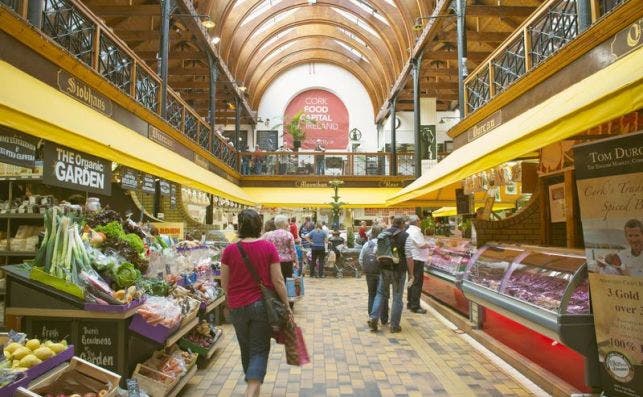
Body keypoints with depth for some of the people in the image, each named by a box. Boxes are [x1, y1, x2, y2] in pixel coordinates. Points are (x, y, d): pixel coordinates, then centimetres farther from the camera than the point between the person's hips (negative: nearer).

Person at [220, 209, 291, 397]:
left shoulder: (230, 250, -6)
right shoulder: (269, 247, -10)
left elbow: (224, 283, 2)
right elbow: (278, 281, -9)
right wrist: (287, 305, 2)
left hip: (237, 307, 2)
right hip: (262, 305, -2)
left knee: (246, 348, 21)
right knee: (260, 350, 9)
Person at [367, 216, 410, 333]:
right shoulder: (405, 236, -7)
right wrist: (411, 273, -6)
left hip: (384, 268, 4)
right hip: (399, 270, -4)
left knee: (381, 293, 16)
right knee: (397, 297, 5)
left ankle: (373, 318, 3)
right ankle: (394, 326, 11)